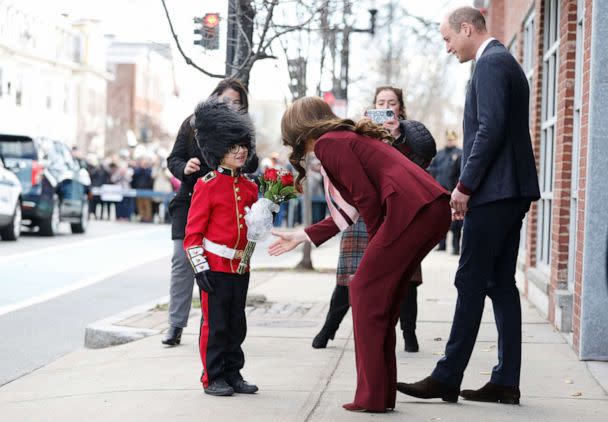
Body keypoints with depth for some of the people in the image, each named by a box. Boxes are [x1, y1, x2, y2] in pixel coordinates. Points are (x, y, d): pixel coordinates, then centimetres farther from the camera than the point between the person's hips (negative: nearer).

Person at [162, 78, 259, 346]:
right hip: (190, 203, 0)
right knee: (182, 261, -2)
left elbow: (250, 168, -4)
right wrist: (184, 168, -18)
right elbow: (174, 158, 4)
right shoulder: (192, 125, 4)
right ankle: (176, 325, 6)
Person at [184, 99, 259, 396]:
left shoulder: (250, 187, 10)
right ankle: (213, 378, 7)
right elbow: (193, 232, -10)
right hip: (215, 265, -6)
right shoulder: (207, 186, -9)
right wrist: (200, 268, -15)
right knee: (215, 323, -1)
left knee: (236, 324, 11)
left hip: (240, 266, 6)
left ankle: (233, 374, 21)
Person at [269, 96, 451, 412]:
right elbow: (350, 211, 33)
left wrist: (376, 243, 6)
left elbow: (367, 199, -8)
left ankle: (372, 397, 0)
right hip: (436, 209, 9)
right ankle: (382, 394, 18)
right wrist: (302, 236, 40)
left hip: (411, 209, -9)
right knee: (382, 297, 15)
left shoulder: (328, 144, 0)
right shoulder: (349, 138, 29)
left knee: (365, 291, -1)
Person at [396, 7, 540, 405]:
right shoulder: (505, 62, 21)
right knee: (501, 284, 9)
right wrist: (470, 184, 17)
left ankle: (447, 378, -5)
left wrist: (465, 186, -17)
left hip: (494, 192, -10)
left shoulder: (491, 63, -11)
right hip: (511, 191, 10)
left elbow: (490, 129, -20)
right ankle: (506, 382, 10)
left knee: (471, 282, -8)